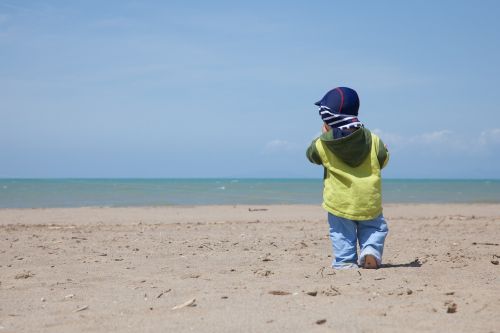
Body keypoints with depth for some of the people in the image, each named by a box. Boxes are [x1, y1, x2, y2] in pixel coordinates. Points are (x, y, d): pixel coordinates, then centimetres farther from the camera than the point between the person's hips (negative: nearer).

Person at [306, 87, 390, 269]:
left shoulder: (322, 145, -12)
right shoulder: (373, 140, -6)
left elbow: (311, 154, 10)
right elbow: (383, 159, 8)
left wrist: (325, 134, 19)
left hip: (339, 202, -1)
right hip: (369, 201, 1)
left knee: (342, 234, 13)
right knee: (375, 226, 19)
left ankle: (345, 261, 7)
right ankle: (371, 249, -3)